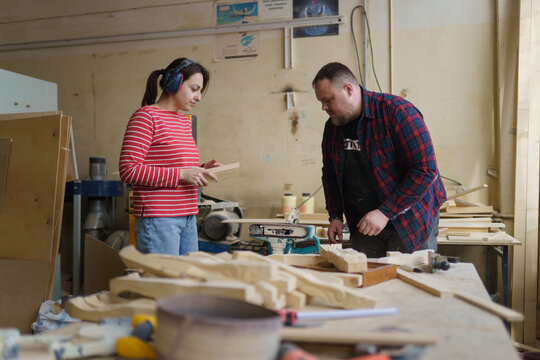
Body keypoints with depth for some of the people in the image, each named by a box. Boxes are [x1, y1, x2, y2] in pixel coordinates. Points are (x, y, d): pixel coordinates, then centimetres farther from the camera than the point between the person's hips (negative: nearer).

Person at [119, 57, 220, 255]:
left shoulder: (184, 121, 18)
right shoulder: (146, 117, -7)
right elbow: (128, 170, -16)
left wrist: (200, 170, 7)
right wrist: (181, 174, -18)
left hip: (188, 219, 8)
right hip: (158, 220, -8)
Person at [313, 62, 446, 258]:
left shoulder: (396, 111, -16)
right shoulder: (332, 127, 5)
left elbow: (425, 170, -21)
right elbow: (330, 175, 18)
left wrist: (385, 212, -22)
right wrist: (335, 216, 5)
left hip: (411, 224, -5)